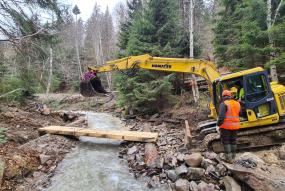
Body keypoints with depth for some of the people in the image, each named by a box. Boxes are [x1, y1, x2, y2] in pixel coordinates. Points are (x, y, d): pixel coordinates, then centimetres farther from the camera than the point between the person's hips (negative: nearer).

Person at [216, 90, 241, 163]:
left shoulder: (224, 104, -12)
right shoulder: (237, 103, 8)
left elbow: (221, 116, -20)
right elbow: (239, 114, 15)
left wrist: (218, 125, -14)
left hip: (226, 126, -6)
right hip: (235, 126, 6)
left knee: (225, 141, 4)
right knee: (233, 141, 17)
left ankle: (229, 158, 5)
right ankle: (233, 156, 27)